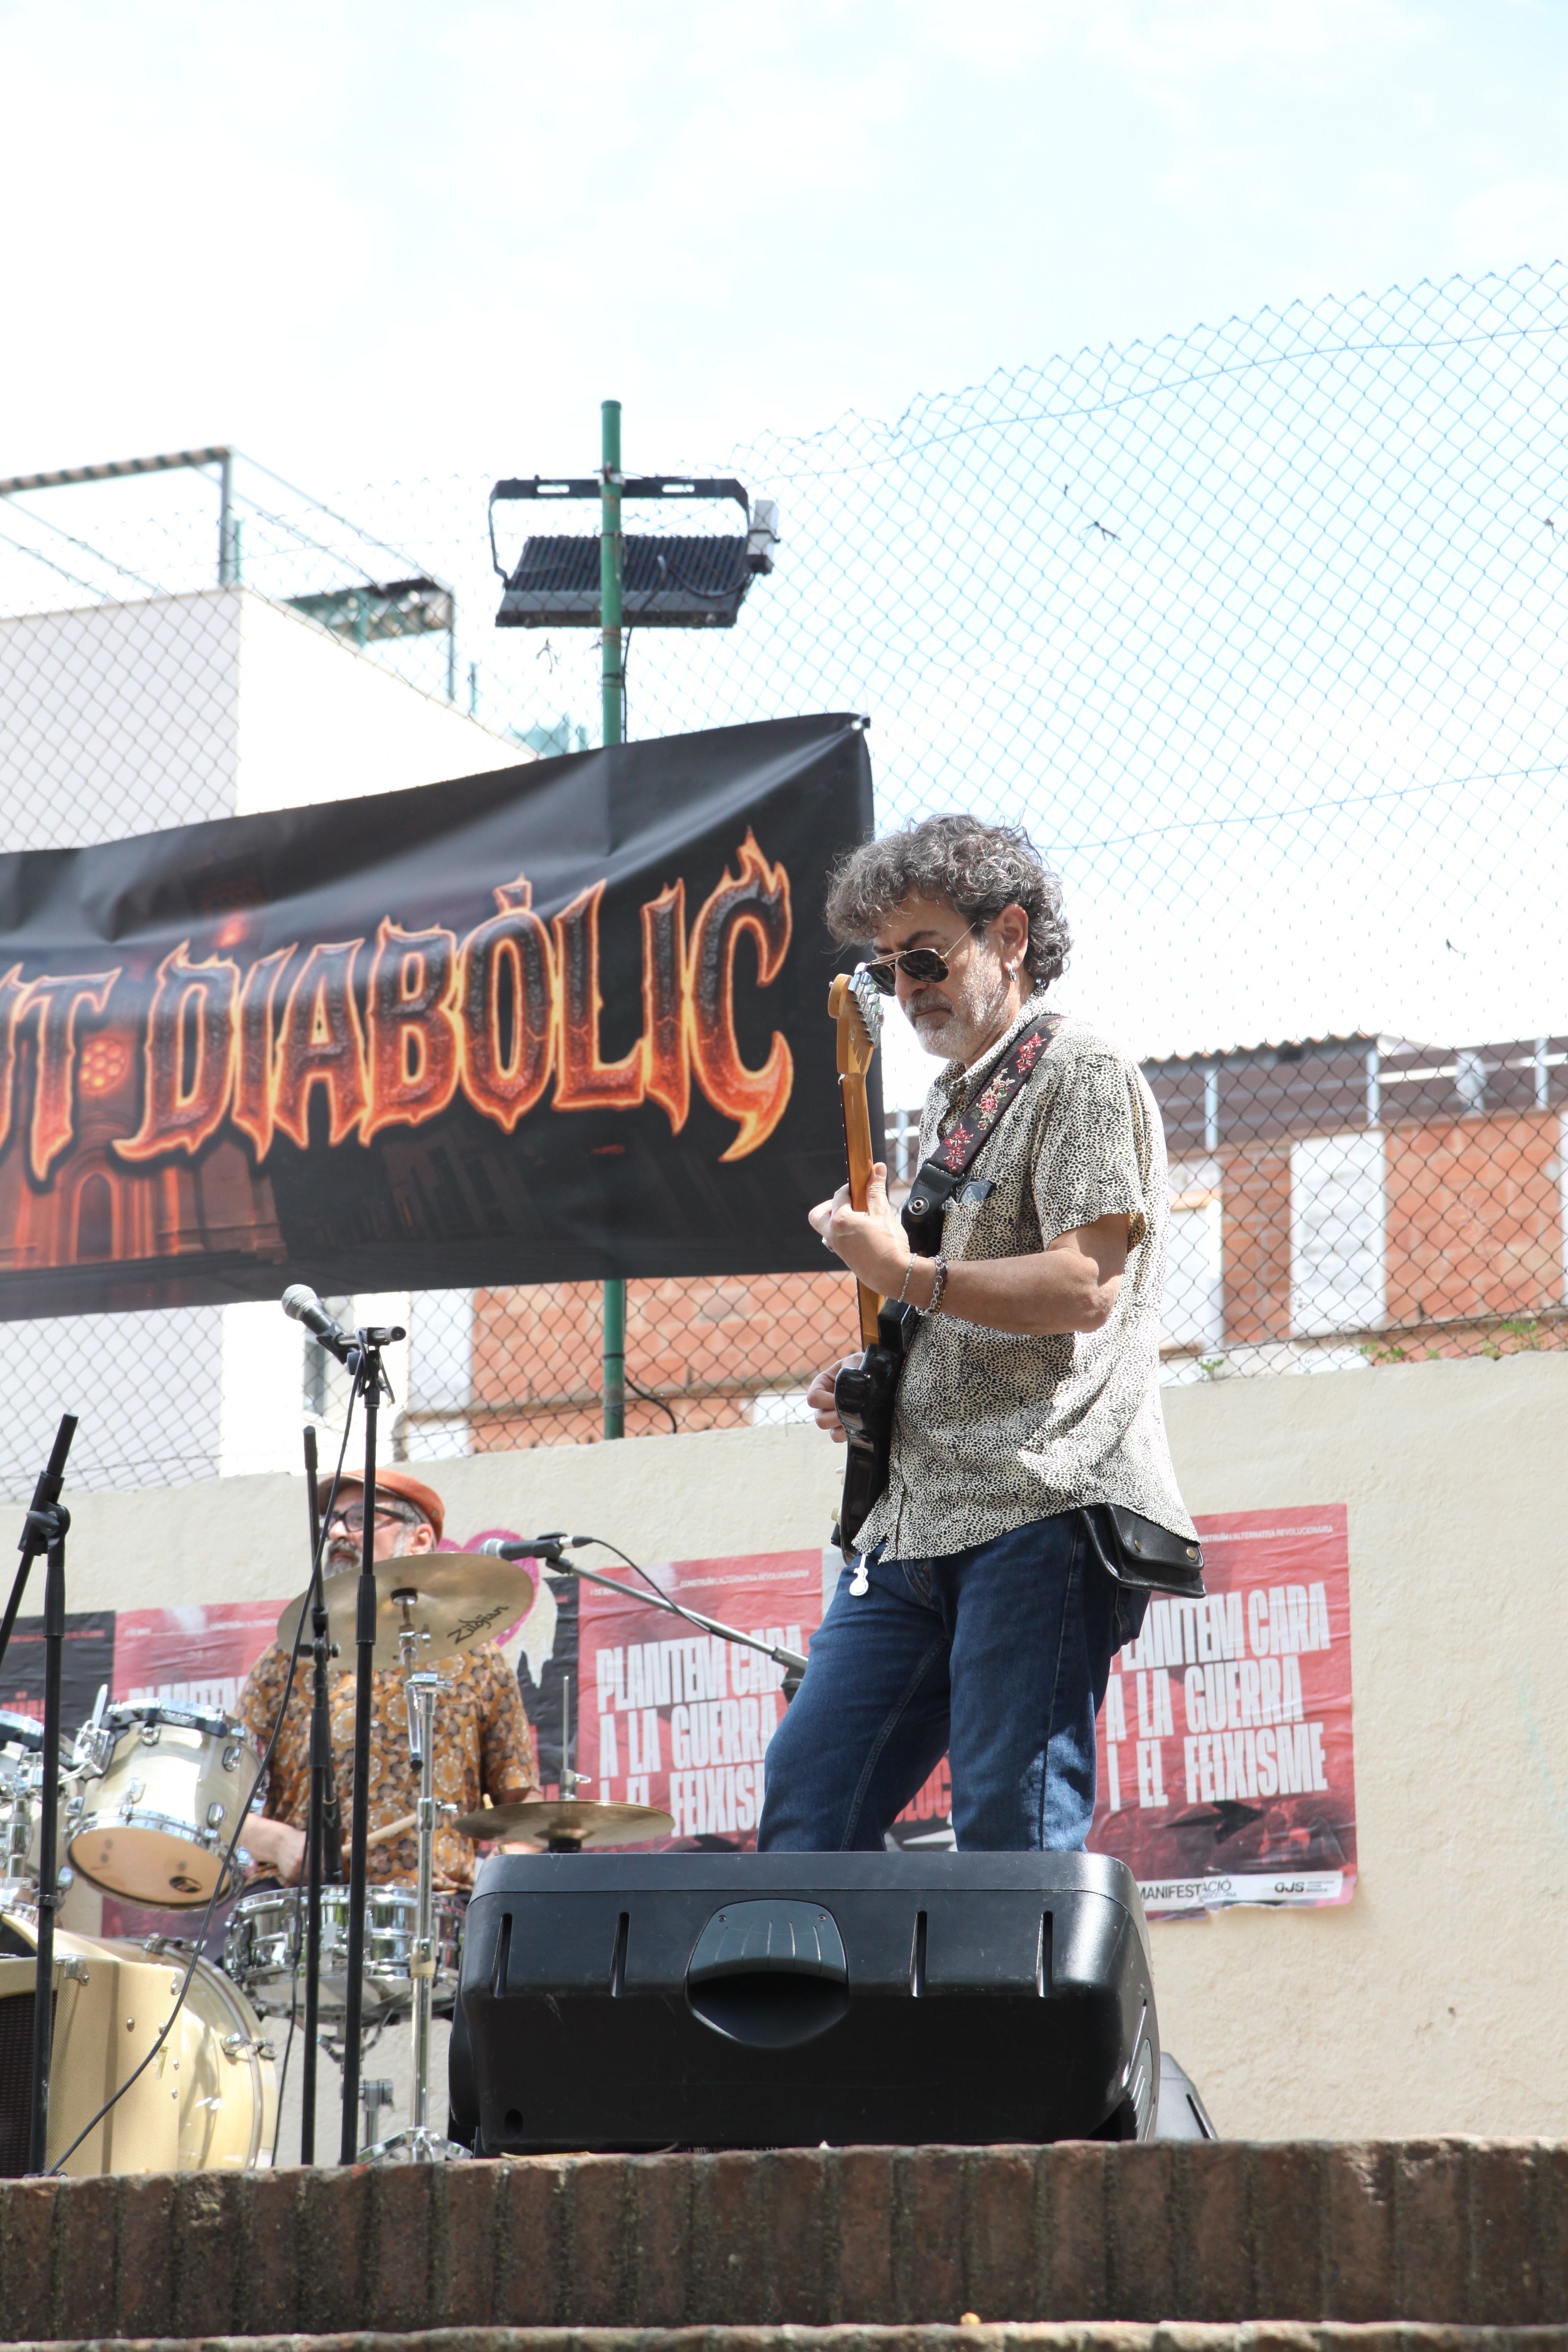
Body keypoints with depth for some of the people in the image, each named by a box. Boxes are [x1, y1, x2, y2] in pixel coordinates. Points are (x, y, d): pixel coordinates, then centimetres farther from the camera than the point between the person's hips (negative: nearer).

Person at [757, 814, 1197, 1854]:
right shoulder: (953, 1106, 25)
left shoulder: (1082, 1073, -3)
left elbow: (1082, 1287, -16)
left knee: (1011, 1834, -12)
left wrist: (903, 1272, -12)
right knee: (807, 1802, 2)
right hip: (917, 1522, 9)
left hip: (1041, 1506, -9)